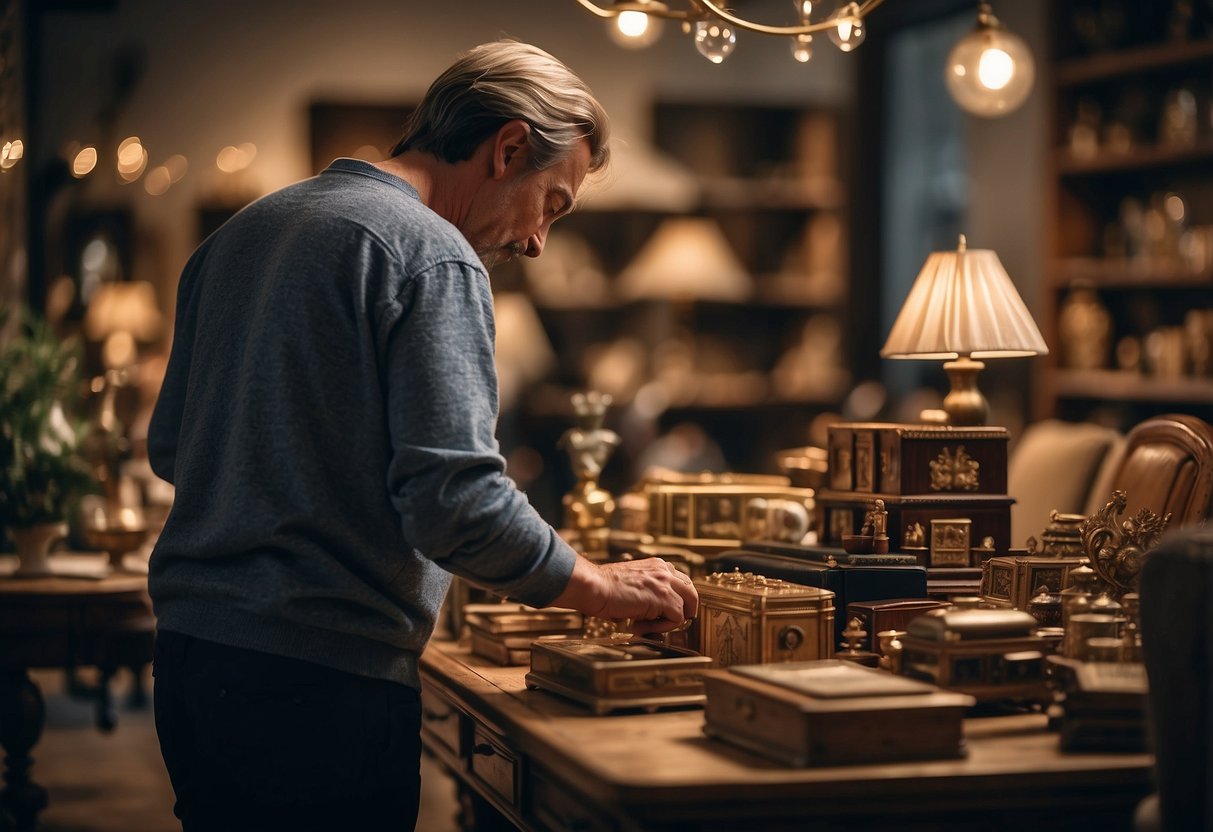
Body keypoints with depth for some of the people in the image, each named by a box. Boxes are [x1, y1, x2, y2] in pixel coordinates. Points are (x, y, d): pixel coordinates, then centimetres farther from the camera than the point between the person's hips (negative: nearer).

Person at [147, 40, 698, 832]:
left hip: (189, 649, 8)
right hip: (322, 679, -8)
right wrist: (603, 588, -8)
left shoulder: (240, 232, 14)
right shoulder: (432, 256, -12)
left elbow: (170, 448, 20)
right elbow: (456, 497, -21)